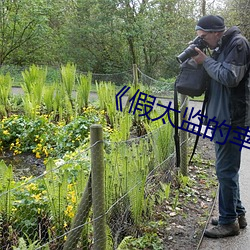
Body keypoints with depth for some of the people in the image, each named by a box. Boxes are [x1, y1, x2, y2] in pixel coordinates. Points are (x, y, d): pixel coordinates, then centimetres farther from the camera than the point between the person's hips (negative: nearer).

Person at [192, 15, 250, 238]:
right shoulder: (222, 47, 17)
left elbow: (230, 77, -21)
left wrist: (206, 61, -12)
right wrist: (203, 60, 4)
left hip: (231, 119, -10)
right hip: (223, 118, 10)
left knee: (226, 170, -4)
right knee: (227, 169, 16)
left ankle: (229, 221, 8)